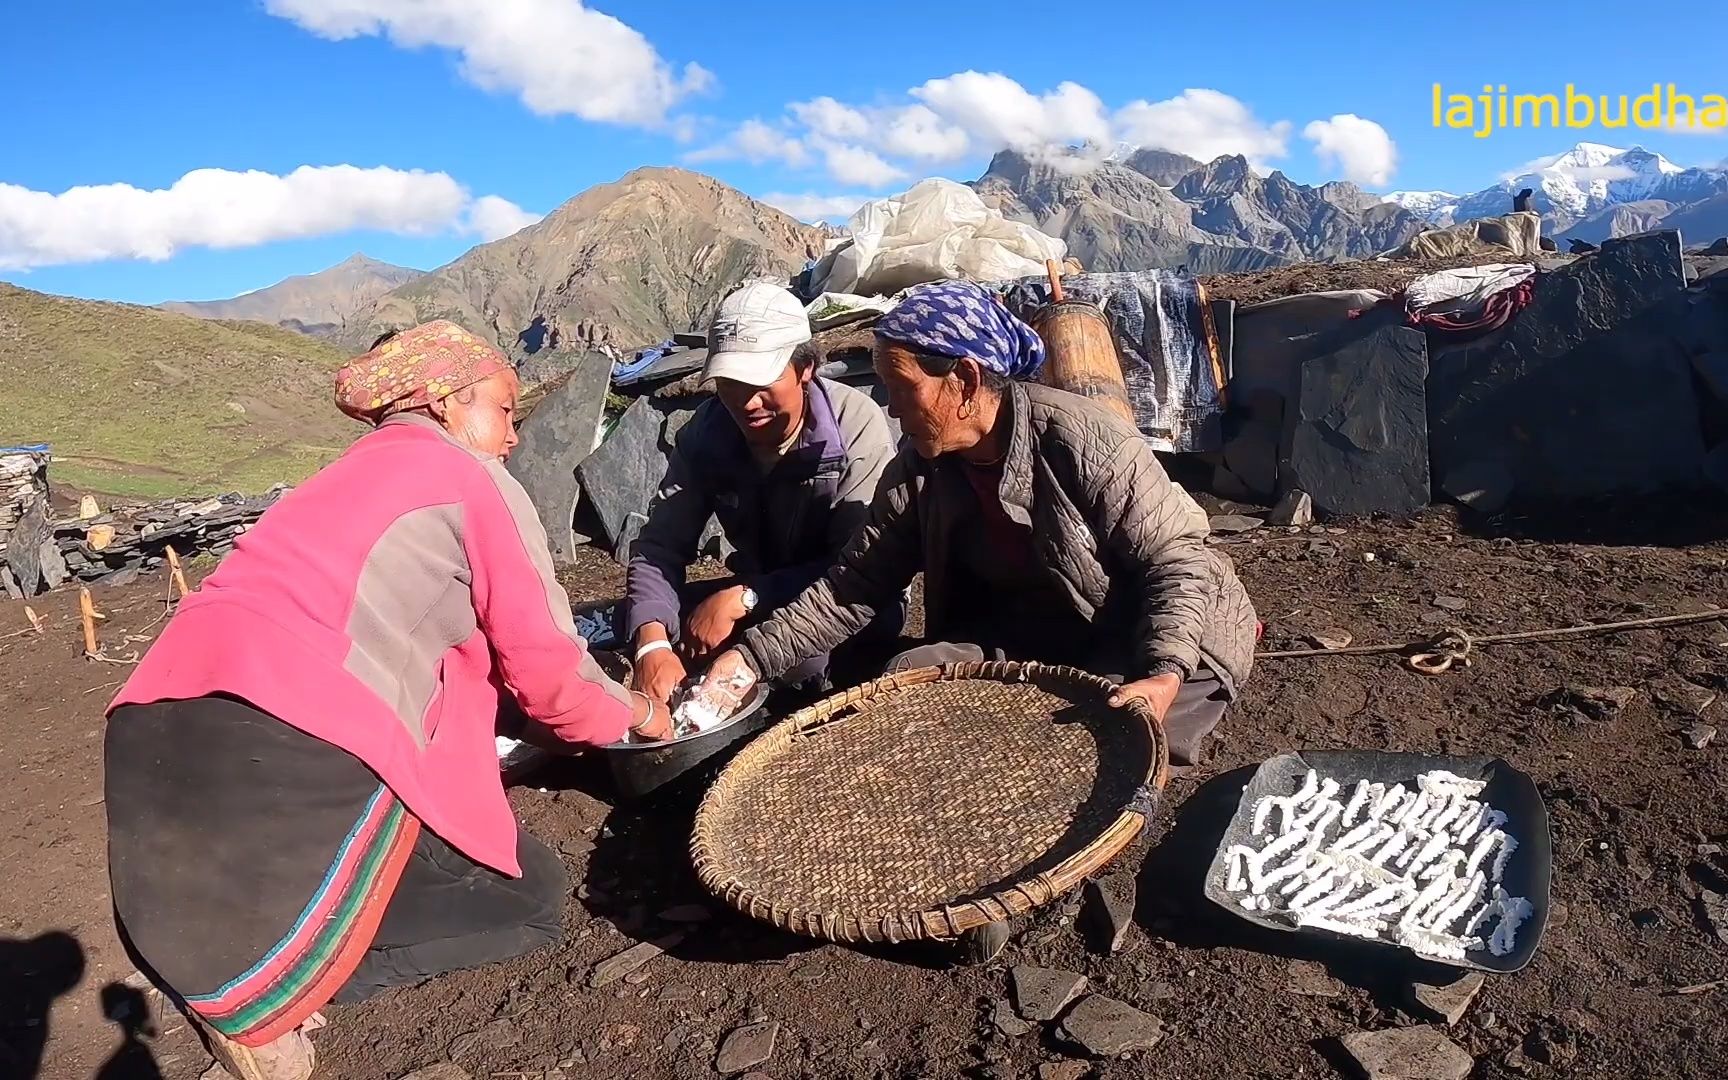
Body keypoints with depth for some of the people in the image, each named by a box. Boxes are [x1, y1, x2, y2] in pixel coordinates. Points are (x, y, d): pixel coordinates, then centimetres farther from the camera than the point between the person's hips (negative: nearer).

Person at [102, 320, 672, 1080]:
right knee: (526, 897, 6)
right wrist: (632, 715, 24)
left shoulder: (342, 477, 30)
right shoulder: (476, 479, 5)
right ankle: (257, 999, -4)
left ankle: (230, 969, 7)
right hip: (296, 748, -9)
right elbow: (545, 667, 3)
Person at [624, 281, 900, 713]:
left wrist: (742, 598, -33)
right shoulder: (706, 433, -10)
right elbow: (659, 547, -15)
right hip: (761, 601, 5)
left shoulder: (857, 426, -24)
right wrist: (652, 644, -34)